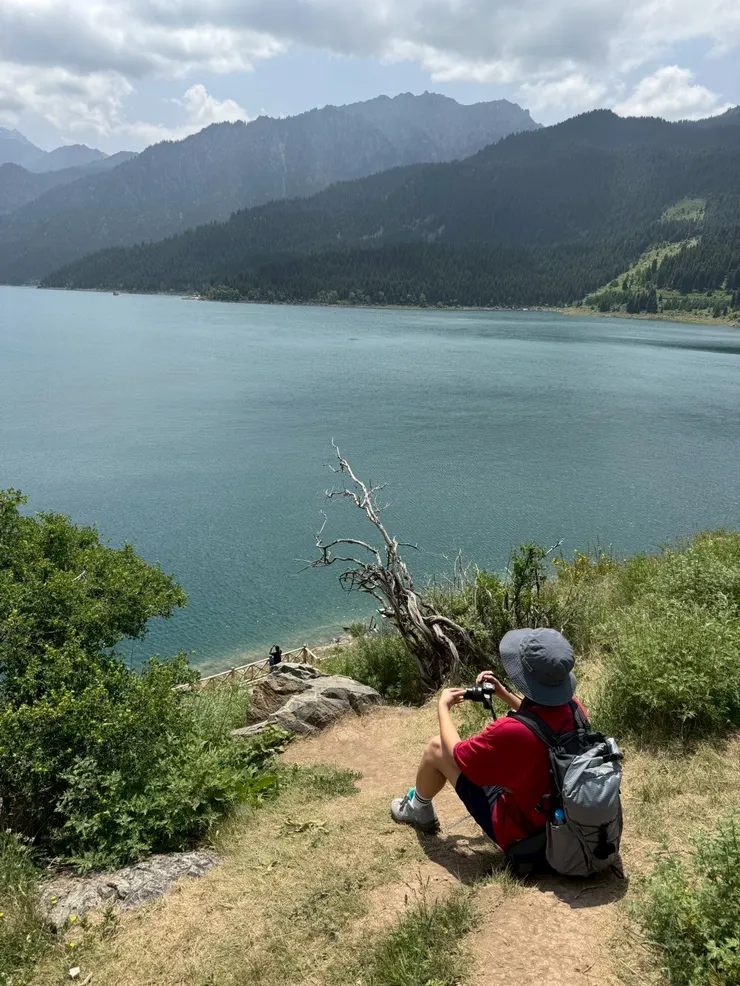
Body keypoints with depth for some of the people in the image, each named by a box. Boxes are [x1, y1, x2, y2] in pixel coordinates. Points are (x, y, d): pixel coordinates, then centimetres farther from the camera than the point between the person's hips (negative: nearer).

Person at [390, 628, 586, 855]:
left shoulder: (512, 731, -36)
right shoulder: (573, 708, -15)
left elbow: (455, 754, -14)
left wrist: (443, 706, 1)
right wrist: (505, 695, 8)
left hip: (519, 828, -6)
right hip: (562, 816, 7)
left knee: (437, 747, 3)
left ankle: (419, 809, 32)